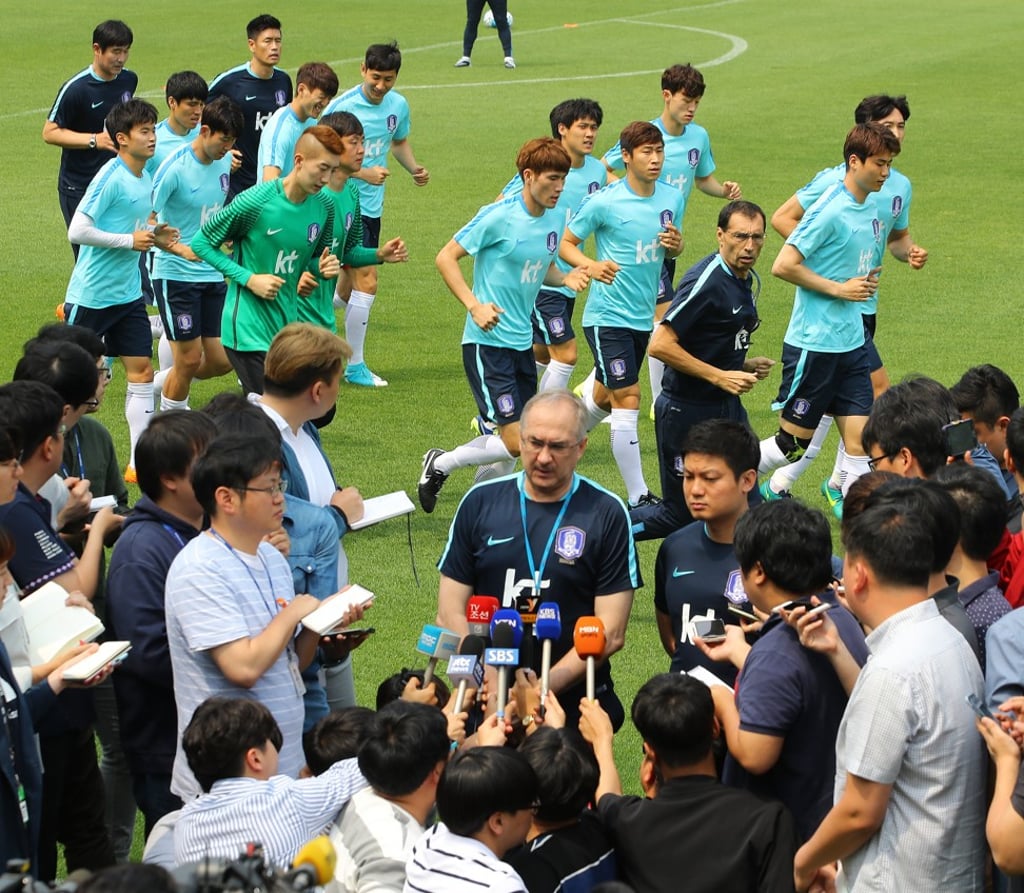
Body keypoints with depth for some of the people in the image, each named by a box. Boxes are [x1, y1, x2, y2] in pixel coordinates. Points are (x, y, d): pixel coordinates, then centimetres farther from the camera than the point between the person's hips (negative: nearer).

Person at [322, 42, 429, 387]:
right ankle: (354, 366, -2)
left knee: (349, 287, 12)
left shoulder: (398, 105, 5)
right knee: (366, 280, -12)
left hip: (372, 206, 7)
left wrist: (414, 168, 5)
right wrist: (363, 173, -21)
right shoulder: (342, 107, -15)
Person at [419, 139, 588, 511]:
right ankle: (441, 464, 10)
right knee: (515, 444, -12)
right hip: (488, 341, -8)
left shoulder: (555, 219, 6)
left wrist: (565, 278, 0)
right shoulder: (498, 217, -15)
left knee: (519, 440, 9)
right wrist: (474, 305, -21)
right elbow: (446, 258, -11)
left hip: (522, 341, 8)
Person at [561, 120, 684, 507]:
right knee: (628, 398, -10)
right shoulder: (603, 203, -14)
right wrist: (590, 265, -25)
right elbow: (565, 243, -5)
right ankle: (638, 497, -6)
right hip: (607, 315, -6)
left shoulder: (672, 198, 3)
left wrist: (675, 243, -8)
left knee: (605, 396, 19)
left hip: (643, 315, 6)